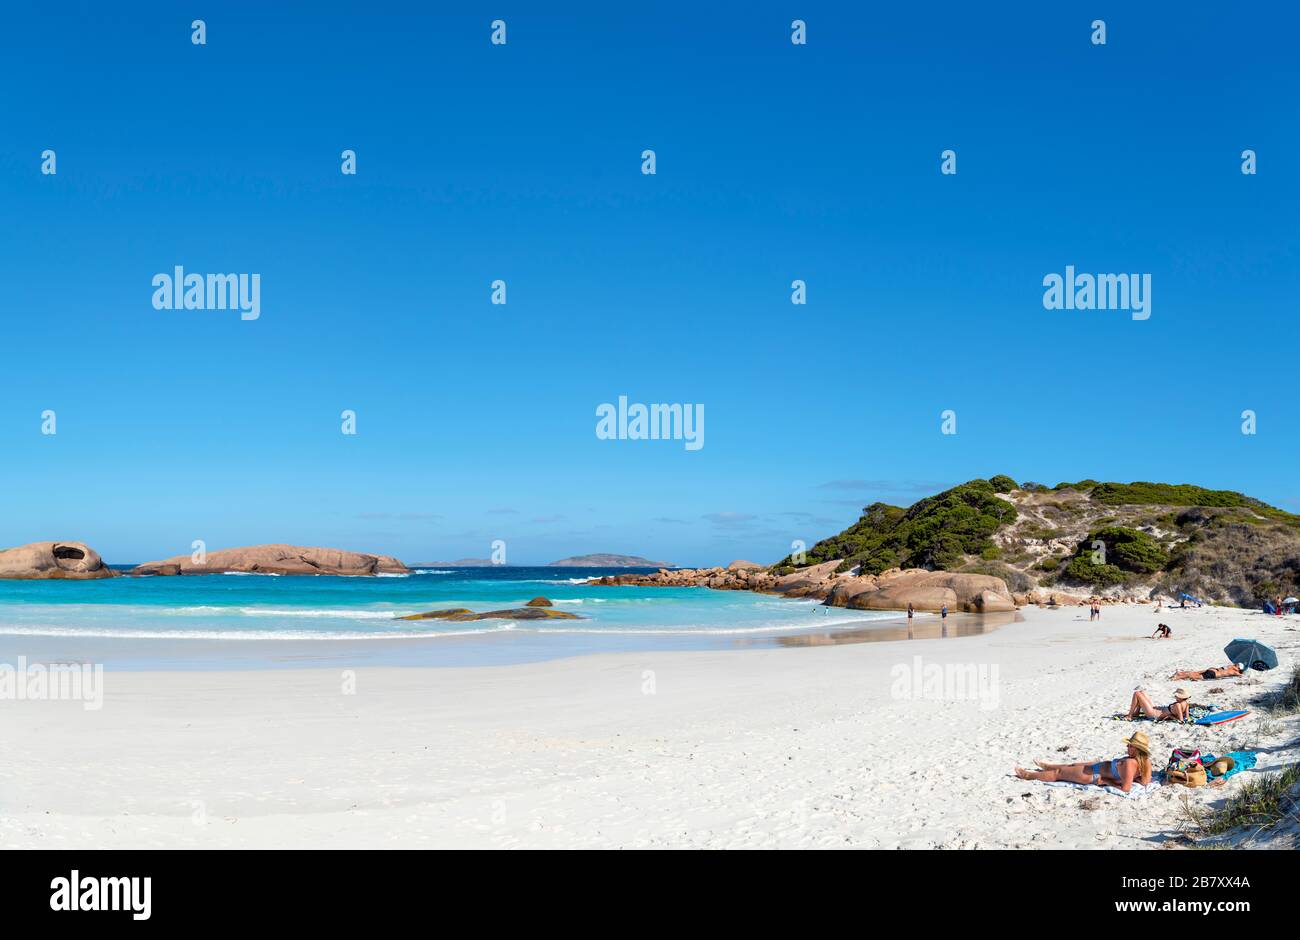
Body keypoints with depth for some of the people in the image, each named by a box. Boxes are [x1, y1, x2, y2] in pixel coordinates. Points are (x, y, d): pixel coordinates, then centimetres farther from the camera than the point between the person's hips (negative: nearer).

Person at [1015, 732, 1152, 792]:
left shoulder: (1129, 763, -38)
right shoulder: (1145, 761, -14)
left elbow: (1125, 788, -41)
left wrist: (1106, 782, -28)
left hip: (1093, 775, -8)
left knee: (1059, 772, 15)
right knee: (1071, 766, 33)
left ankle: (1028, 775, 37)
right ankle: (1046, 766, 62)